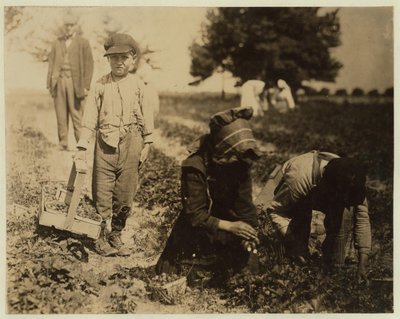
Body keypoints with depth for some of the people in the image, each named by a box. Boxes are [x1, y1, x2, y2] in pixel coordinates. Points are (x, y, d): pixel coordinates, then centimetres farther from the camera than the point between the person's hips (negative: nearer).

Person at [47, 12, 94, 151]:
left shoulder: (83, 43, 4)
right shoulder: (57, 43, 14)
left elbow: (88, 65, 0)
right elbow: (51, 64, 13)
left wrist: (86, 86, -7)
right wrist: (50, 83, 5)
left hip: (75, 82, -3)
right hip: (59, 81, 3)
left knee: (77, 115, -6)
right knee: (61, 115, 3)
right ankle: (63, 143, 9)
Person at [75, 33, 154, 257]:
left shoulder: (138, 85, 2)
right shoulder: (101, 86, 2)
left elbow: (147, 116, 7)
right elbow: (90, 117, 3)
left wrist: (147, 144, 6)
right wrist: (82, 146, -1)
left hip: (131, 144, 1)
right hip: (105, 143, 0)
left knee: (125, 194, 6)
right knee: (102, 192, 0)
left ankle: (115, 235, 21)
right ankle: (104, 237, 12)